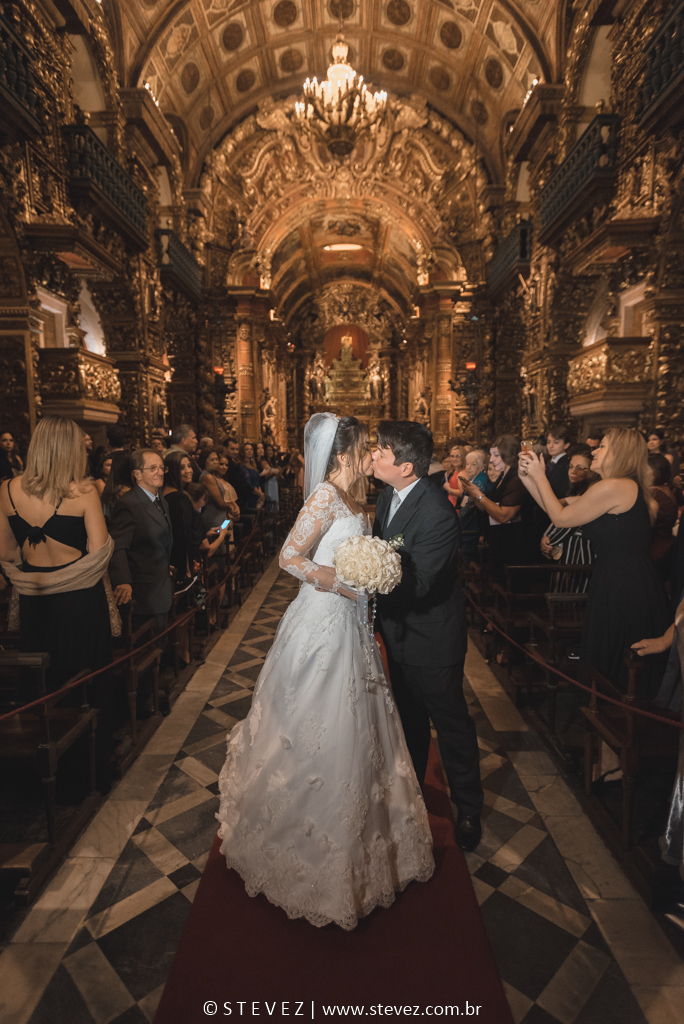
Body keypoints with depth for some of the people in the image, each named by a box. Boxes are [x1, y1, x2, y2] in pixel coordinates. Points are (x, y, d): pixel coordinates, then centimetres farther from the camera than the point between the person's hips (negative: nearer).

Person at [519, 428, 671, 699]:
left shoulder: (613, 487, -19)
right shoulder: (625, 487, 14)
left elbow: (560, 518, -12)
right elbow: (561, 511, 11)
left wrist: (540, 477, -2)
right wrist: (528, 477, 8)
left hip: (622, 591, -10)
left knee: (612, 670, 8)